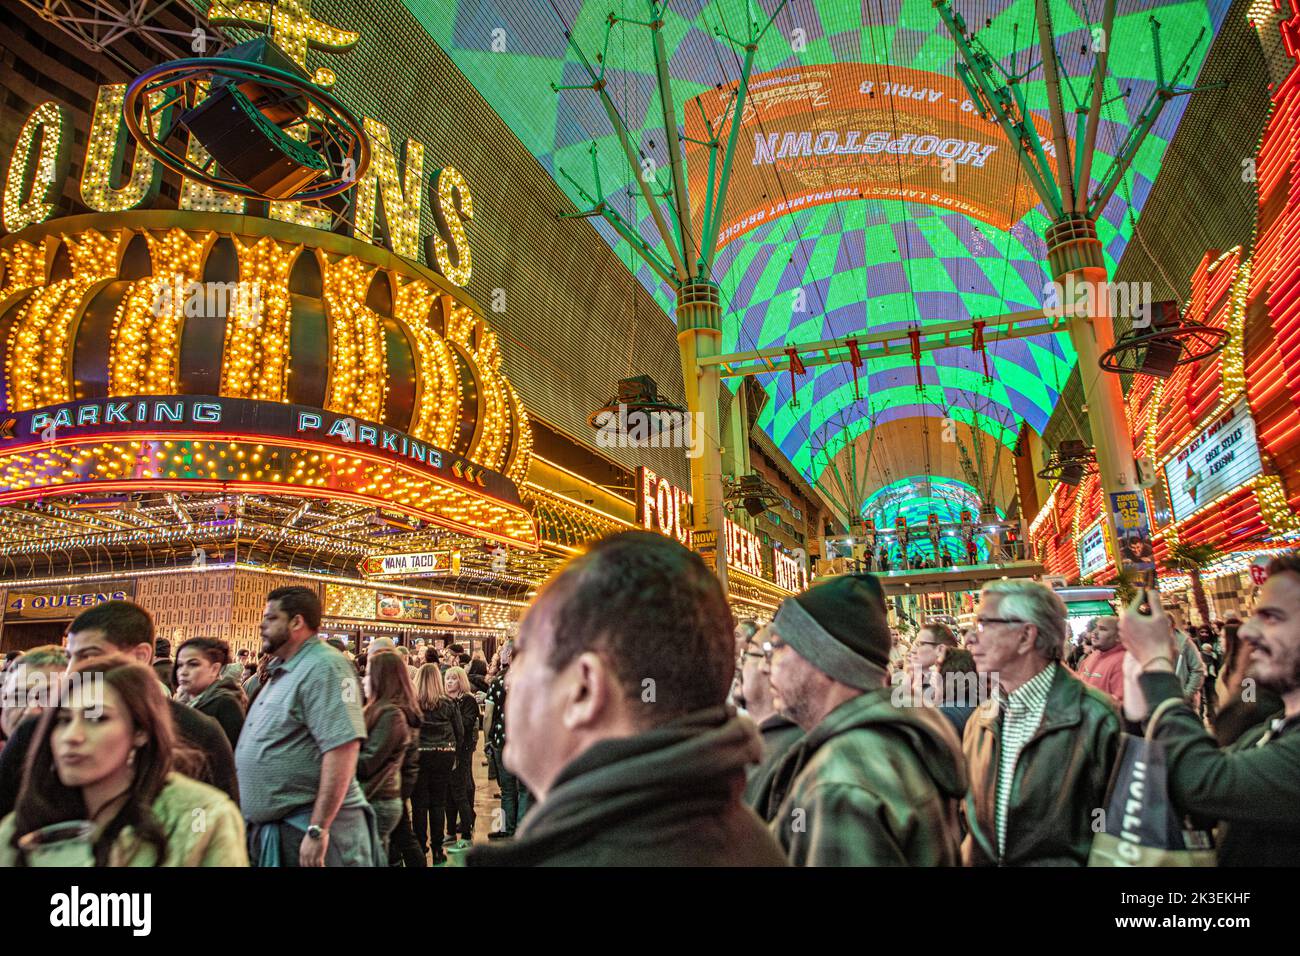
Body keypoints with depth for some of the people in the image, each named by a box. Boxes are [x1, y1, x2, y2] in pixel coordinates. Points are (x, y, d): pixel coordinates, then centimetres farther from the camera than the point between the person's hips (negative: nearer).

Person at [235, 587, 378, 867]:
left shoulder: (324, 667, -17)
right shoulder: (280, 671, 13)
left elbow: (343, 749, -25)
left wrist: (318, 830, -26)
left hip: (305, 829, -9)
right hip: (269, 831, 9)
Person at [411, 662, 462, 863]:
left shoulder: (411, 703, -9)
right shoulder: (449, 703, -2)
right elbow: (460, 732, 3)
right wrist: (453, 753, 16)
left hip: (418, 755, -1)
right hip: (443, 756, 2)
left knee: (419, 804, 9)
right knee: (438, 803, 9)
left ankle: (420, 847, 15)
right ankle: (437, 849, 13)